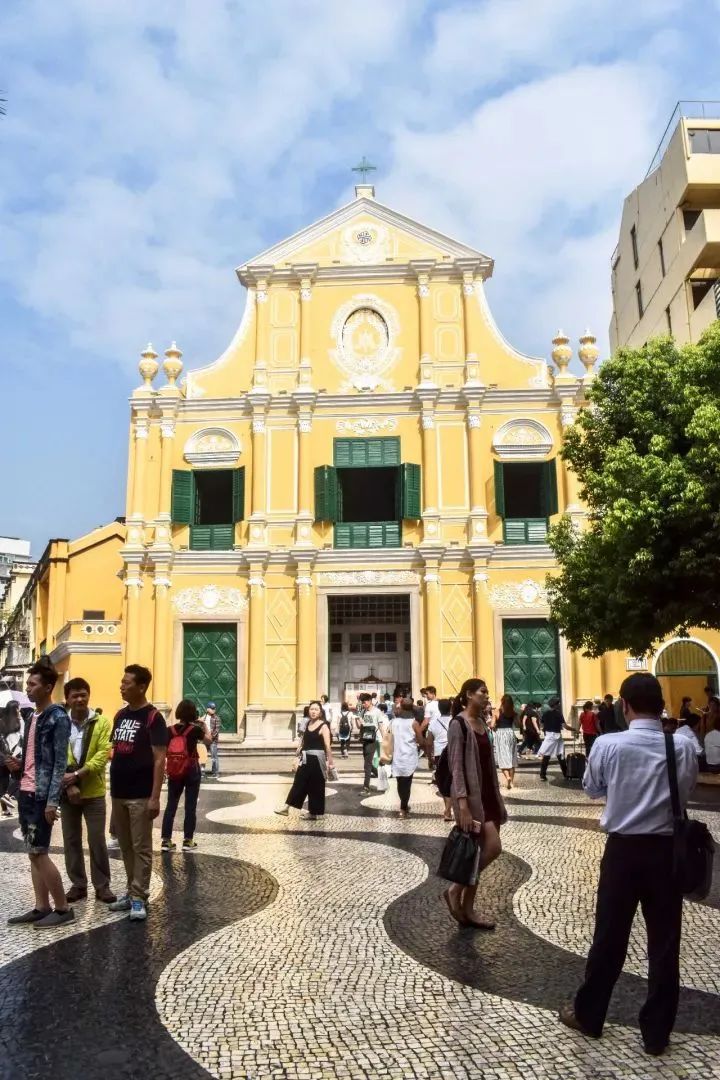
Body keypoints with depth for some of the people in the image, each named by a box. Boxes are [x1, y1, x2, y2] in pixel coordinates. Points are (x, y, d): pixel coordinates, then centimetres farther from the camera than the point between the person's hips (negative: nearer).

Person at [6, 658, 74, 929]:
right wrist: (19, 765, 0)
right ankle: (41, 907, 18)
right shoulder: (32, 717, 13)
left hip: (42, 795, -8)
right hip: (26, 792, 8)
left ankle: (63, 908, 5)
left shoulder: (58, 718, -12)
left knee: (38, 852, -5)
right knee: (33, 852, 10)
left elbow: (60, 763, -16)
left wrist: (52, 801, -20)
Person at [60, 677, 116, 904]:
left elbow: (103, 754, -12)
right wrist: (68, 783, -15)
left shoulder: (102, 722, -4)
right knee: (71, 840, 9)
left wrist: (77, 774, -21)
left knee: (97, 840, 2)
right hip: (66, 791, 2)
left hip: (93, 792, -2)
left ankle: (102, 885, 12)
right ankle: (78, 884, 21)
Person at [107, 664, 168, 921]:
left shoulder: (153, 717, -11)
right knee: (125, 846, 14)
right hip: (118, 793, 7)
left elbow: (160, 759, -14)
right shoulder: (120, 715, 10)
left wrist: (155, 797, -18)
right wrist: (111, 786, 13)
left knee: (141, 848, 1)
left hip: (140, 796, -7)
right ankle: (132, 890, 25)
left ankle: (139, 897, 8)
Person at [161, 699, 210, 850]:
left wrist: (163, 771, 8)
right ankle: (188, 840, 9)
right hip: (192, 772, -2)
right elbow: (208, 740, 8)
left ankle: (166, 840, 10)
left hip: (174, 773, 3)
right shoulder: (195, 729, -10)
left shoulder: (170, 730, -4)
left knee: (171, 805, 10)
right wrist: (204, 725, 18)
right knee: (190, 806, 6)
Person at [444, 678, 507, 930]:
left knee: (479, 852, 9)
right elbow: (456, 767, -17)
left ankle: (467, 908, 18)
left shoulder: (482, 723, 11)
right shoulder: (458, 724, -13)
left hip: (488, 793, 8)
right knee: (493, 847, -13)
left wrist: (497, 799, 15)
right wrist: (462, 805, -23)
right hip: (471, 795, -8)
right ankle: (455, 891, 3)